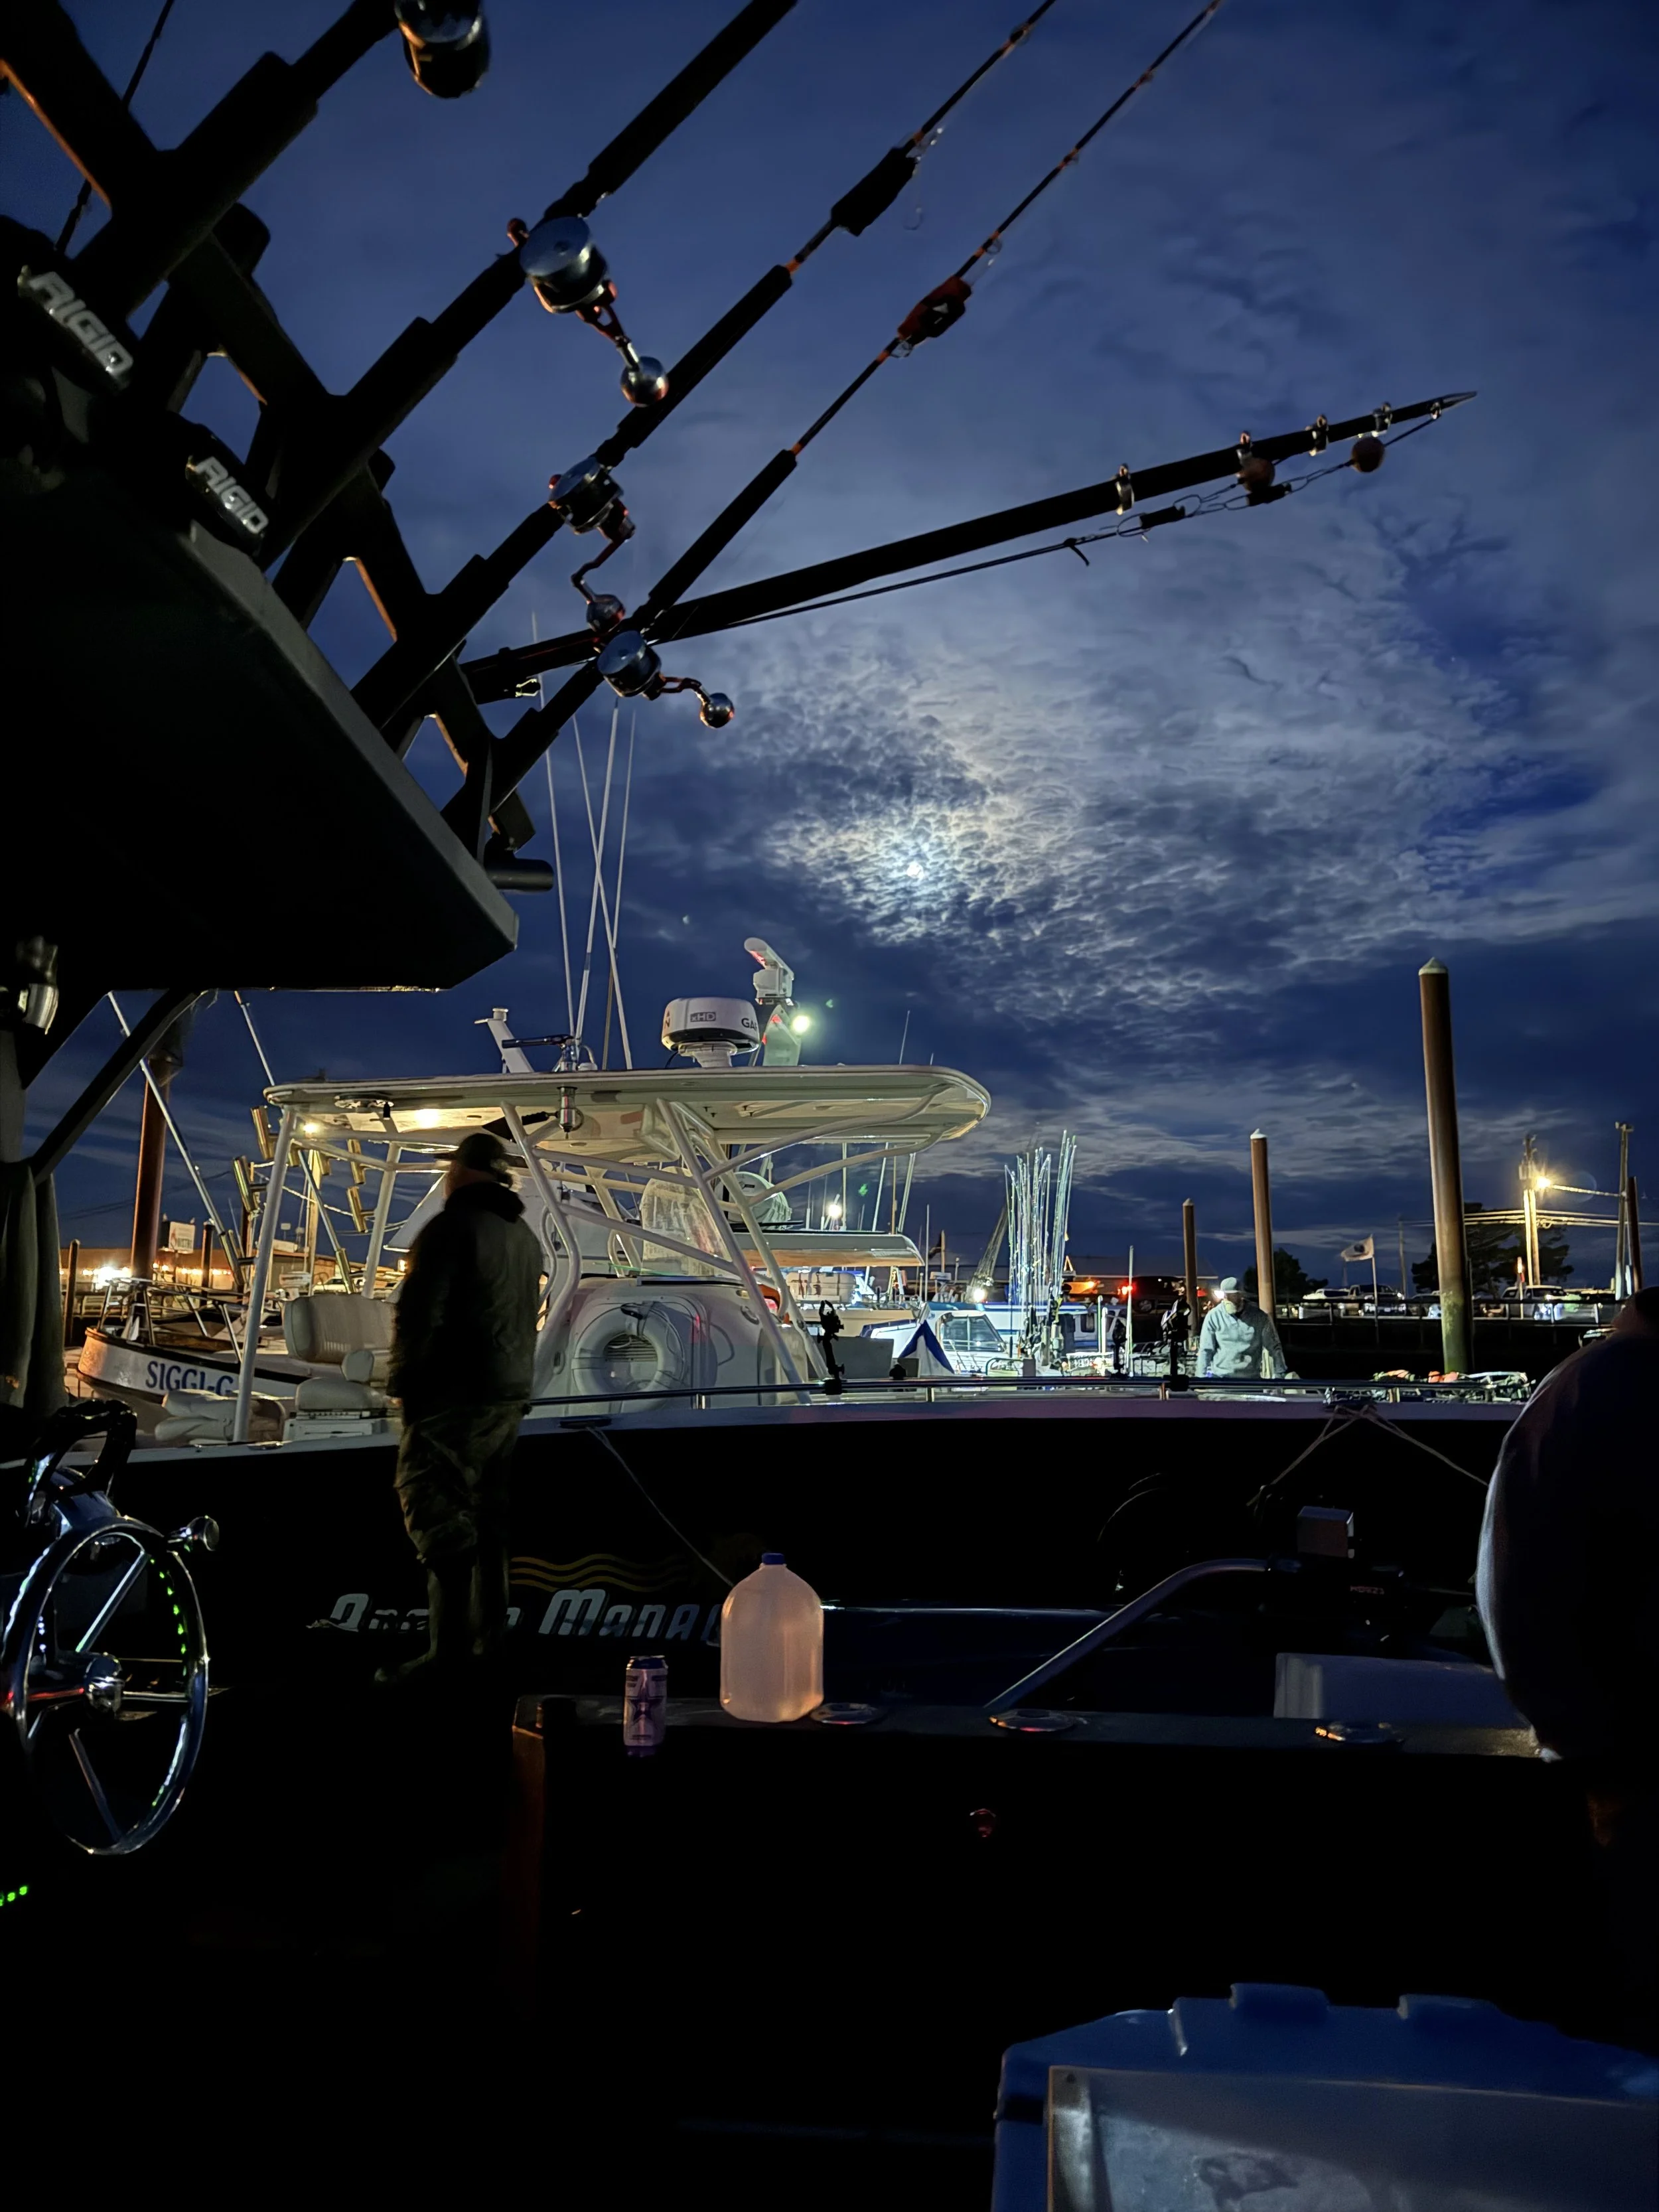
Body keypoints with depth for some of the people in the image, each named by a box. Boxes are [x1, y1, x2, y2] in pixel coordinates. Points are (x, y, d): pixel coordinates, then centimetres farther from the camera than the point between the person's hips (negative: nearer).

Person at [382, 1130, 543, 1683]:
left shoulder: (452, 1228, -13)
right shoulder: (525, 1237, 16)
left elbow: (419, 1312, -18)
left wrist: (404, 1377, -6)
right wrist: (515, 1379, 18)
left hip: (455, 1394, -9)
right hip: (510, 1394, 9)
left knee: (436, 1508, -9)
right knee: (487, 1514, 15)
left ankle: (450, 1645, -13)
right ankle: (488, 1635, 21)